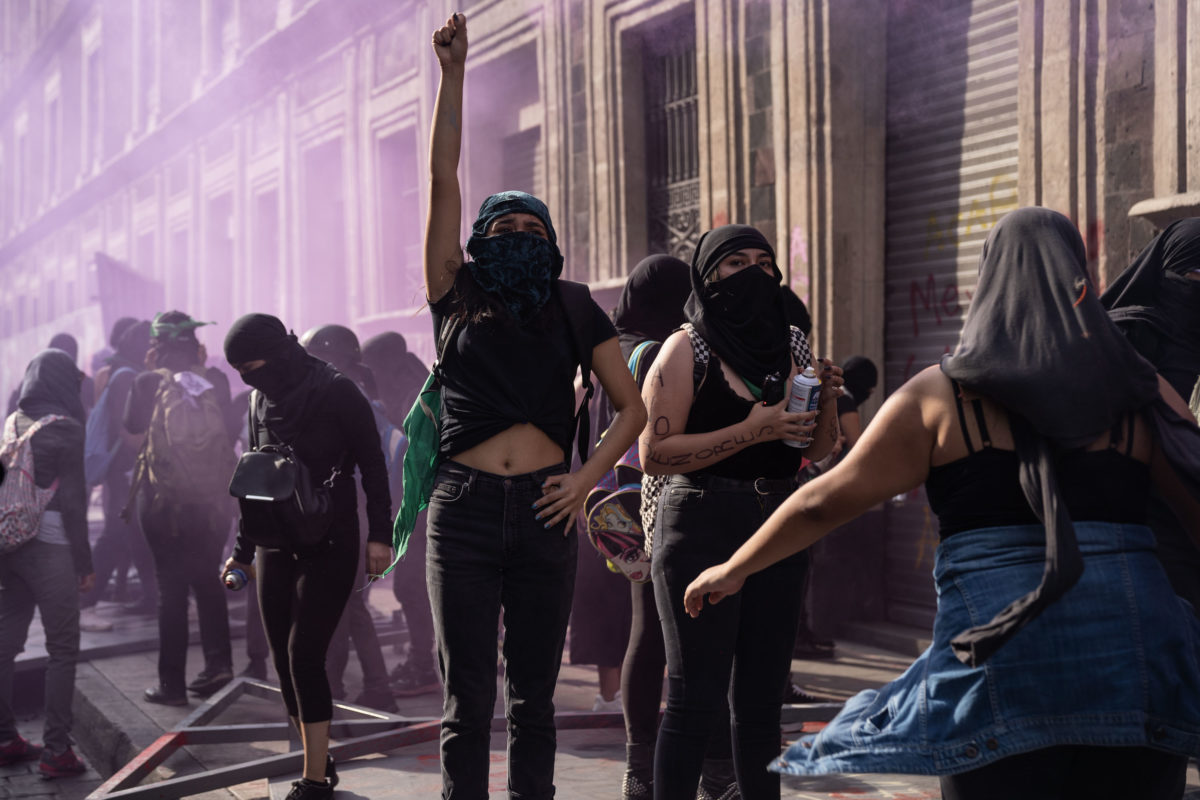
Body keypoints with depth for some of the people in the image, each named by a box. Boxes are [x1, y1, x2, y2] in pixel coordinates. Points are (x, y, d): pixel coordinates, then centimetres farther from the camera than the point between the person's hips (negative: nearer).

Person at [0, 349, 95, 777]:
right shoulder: (66, 428, -11)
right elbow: (73, 501, -13)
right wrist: (84, 561, -8)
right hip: (50, 546, -6)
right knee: (62, 649, 1)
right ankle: (56, 750, 1)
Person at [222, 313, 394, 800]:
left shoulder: (336, 392, -9)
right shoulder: (262, 401, 10)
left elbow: (372, 464, -8)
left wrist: (379, 534, -15)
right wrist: (243, 550, 19)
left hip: (329, 544, -6)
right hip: (276, 546, 6)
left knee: (304, 655, -12)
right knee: (284, 660, 4)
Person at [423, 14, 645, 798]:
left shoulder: (573, 307, 11)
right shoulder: (458, 299, 9)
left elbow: (634, 407, 10)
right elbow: (444, 179, 3)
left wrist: (587, 477, -5)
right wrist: (453, 72, 0)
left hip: (545, 513, 1)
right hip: (465, 508, -1)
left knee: (534, 698, 8)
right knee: (468, 700, 1)